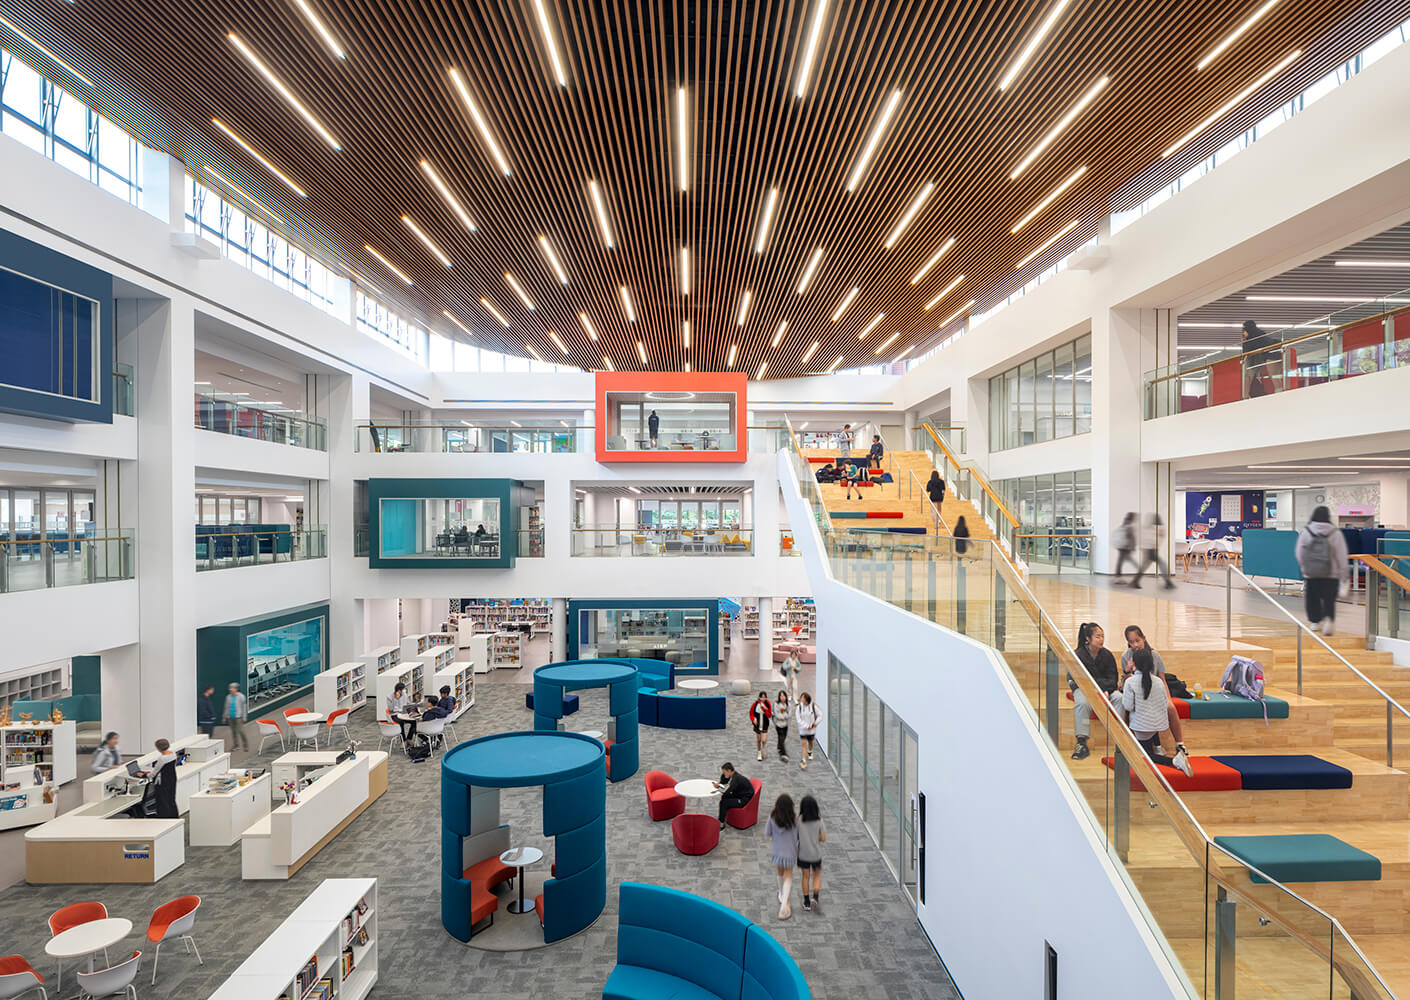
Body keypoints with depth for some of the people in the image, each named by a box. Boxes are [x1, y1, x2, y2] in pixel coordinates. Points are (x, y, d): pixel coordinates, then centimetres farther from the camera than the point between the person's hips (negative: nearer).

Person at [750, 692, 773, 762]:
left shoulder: (768, 704, -10)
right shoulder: (755, 704, -11)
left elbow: (769, 716, -10)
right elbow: (751, 713, 2)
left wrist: (765, 710, -25)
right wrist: (753, 719, -13)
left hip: (765, 725, 0)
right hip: (757, 724, 0)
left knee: (764, 740, -8)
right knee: (758, 740, 10)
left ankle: (763, 749, 25)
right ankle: (759, 754, 32)